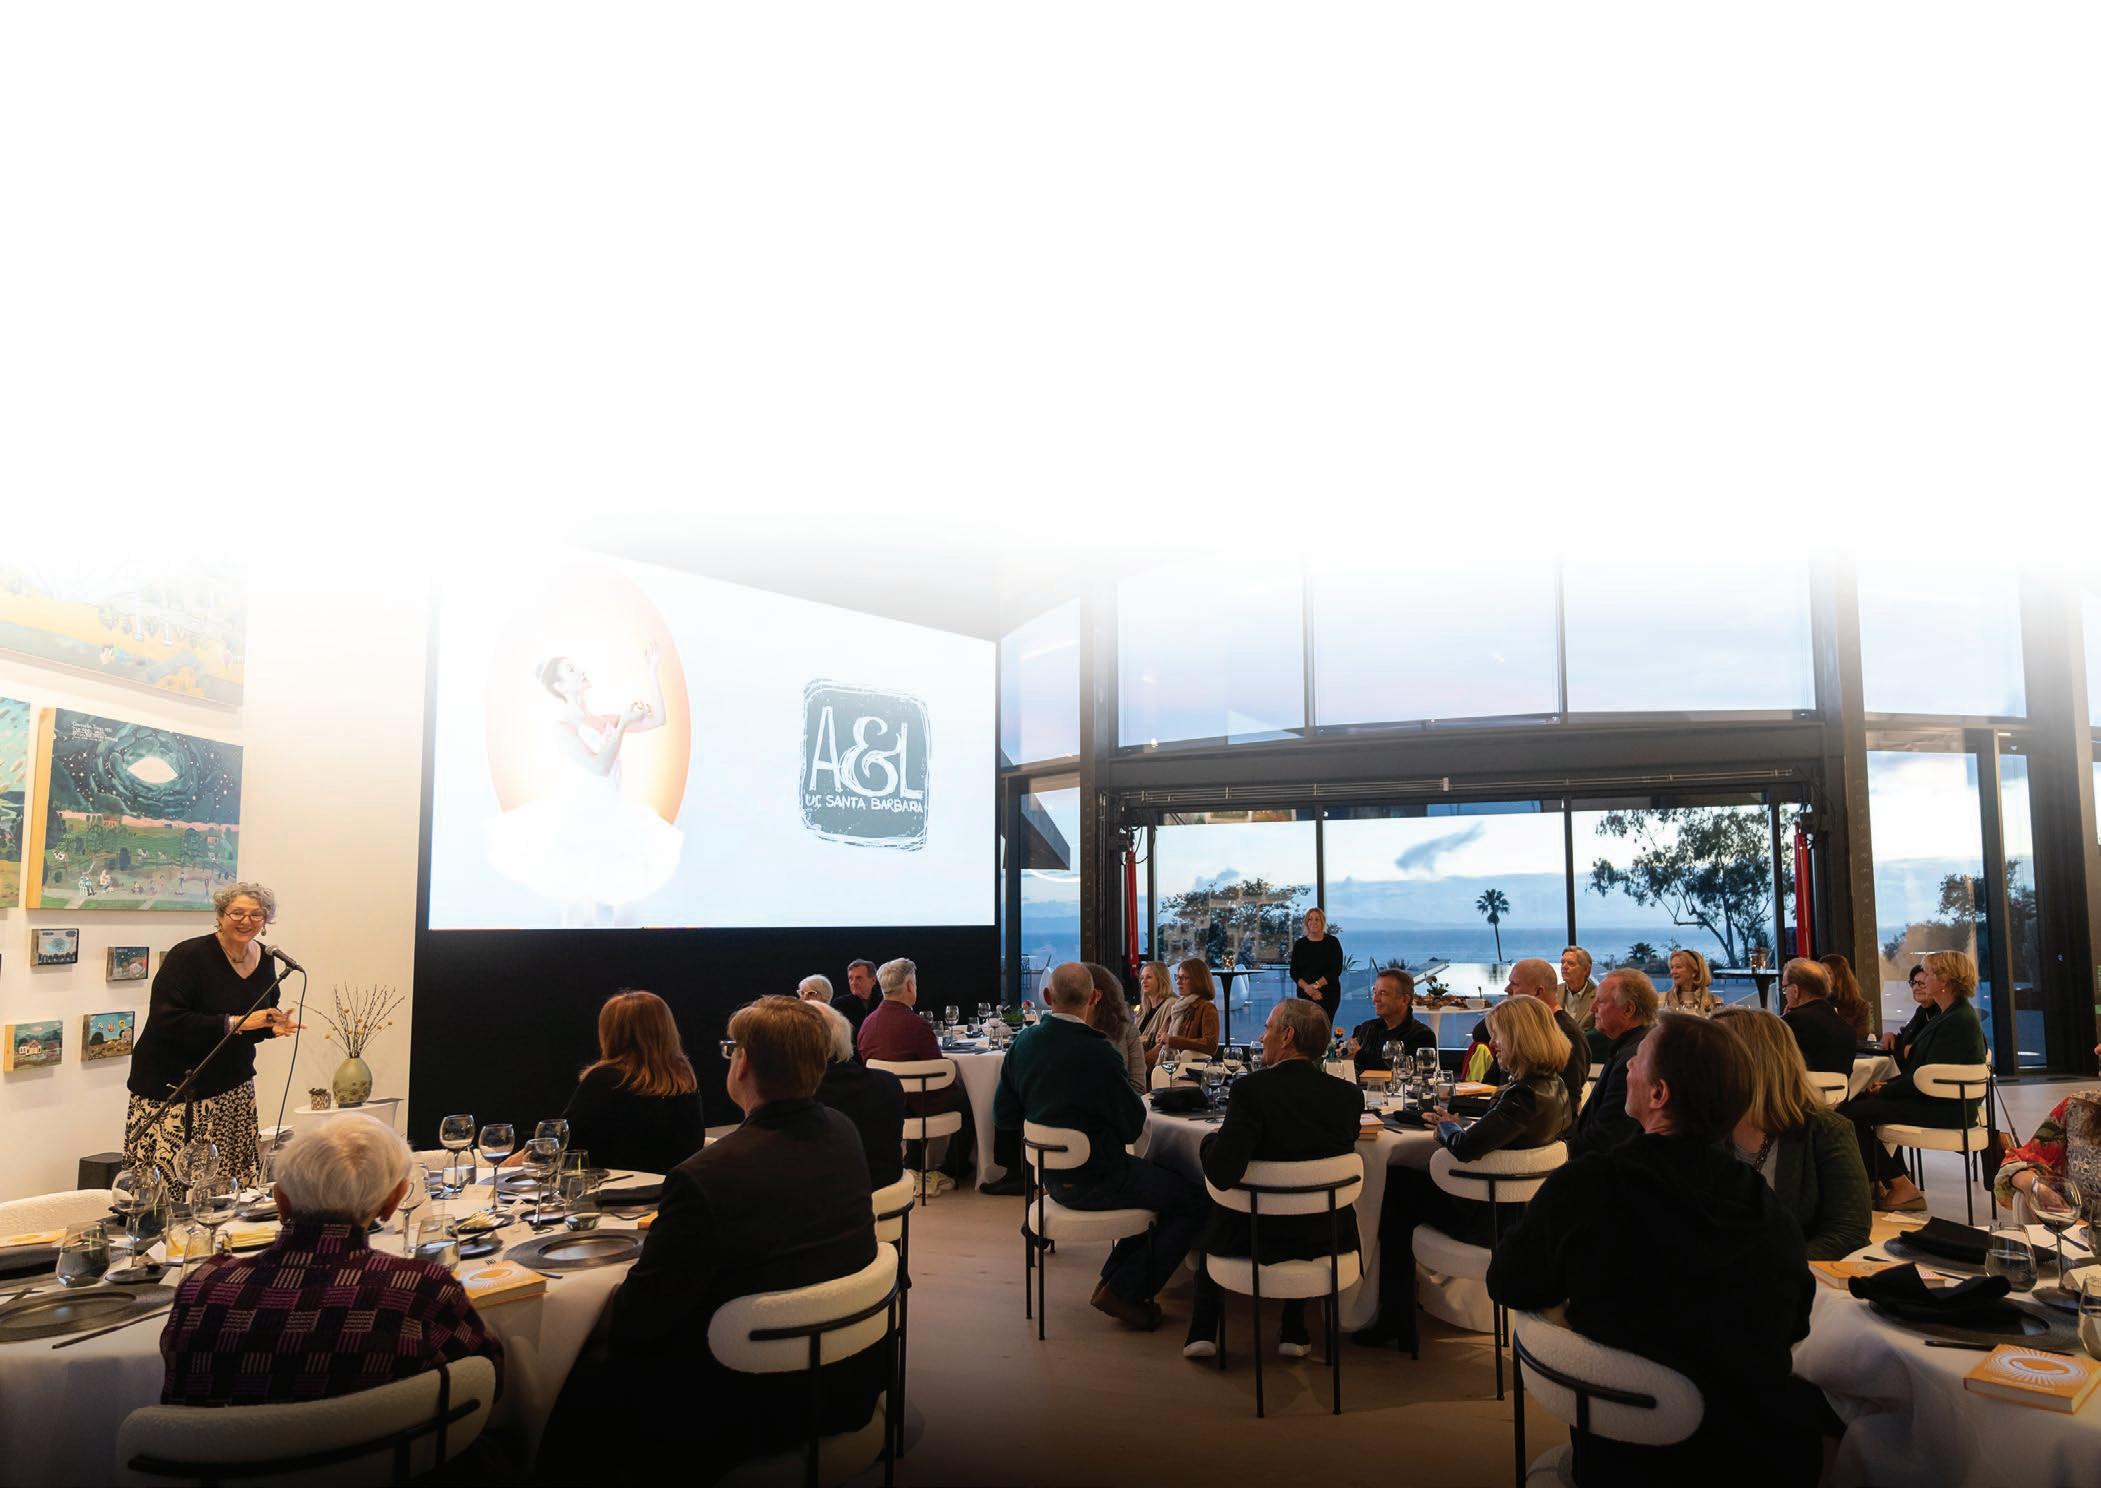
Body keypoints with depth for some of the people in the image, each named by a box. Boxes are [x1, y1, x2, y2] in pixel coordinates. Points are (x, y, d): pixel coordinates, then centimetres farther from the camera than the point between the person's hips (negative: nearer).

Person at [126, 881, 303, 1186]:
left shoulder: (264, 960, 7)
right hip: (173, 1086, -5)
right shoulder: (188, 955, -12)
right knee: (169, 1181, -11)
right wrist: (233, 1023, -24)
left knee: (233, 1183, 0)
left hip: (232, 1086, 5)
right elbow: (166, 1021, -20)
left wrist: (273, 1026, 0)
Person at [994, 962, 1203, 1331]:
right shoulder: (1097, 1053, -26)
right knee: (1193, 1201, 4)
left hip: (1052, 1176, 8)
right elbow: (1132, 1127, -16)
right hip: (1095, 1181, -8)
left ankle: (1112, 1283, 25)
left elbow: (1004, 1117, 4)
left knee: (1153, 1181, 26)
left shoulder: (1024, 1042, -4)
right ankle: (1124, 1292, 7)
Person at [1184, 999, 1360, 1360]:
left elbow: (1221, 1174, -29)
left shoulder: (1250, 1089, -23)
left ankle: (1202, 1332, 28)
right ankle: (1294, 1331, 35)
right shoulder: (1347, 1094, -10)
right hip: (1327, 1241, 3)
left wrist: (1213, 1139, -8)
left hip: (1257, 1240, -3)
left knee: (1211, 1214, 30)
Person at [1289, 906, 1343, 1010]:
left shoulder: (1332, 942, 2)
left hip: (1328, 994, -2)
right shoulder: (1299, 944, 9)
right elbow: (1294, 972, 5)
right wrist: (1306, 987, -13)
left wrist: (1316, 985, -14)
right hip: (1305, 994, 2)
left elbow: (1336, 970, -5)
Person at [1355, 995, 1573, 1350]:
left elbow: (1465, 1147, -36)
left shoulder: (1525, 1095, -30)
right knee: (1402, 1179, 19)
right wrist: (1455, 1124, -1)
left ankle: (1395, 1321, 21)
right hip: (1520, 1209, 9)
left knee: (1395, 1187, 11)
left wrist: (1446, 1125, -14)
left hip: (1490, 1219, -9)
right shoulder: (1554, 1087, 0)